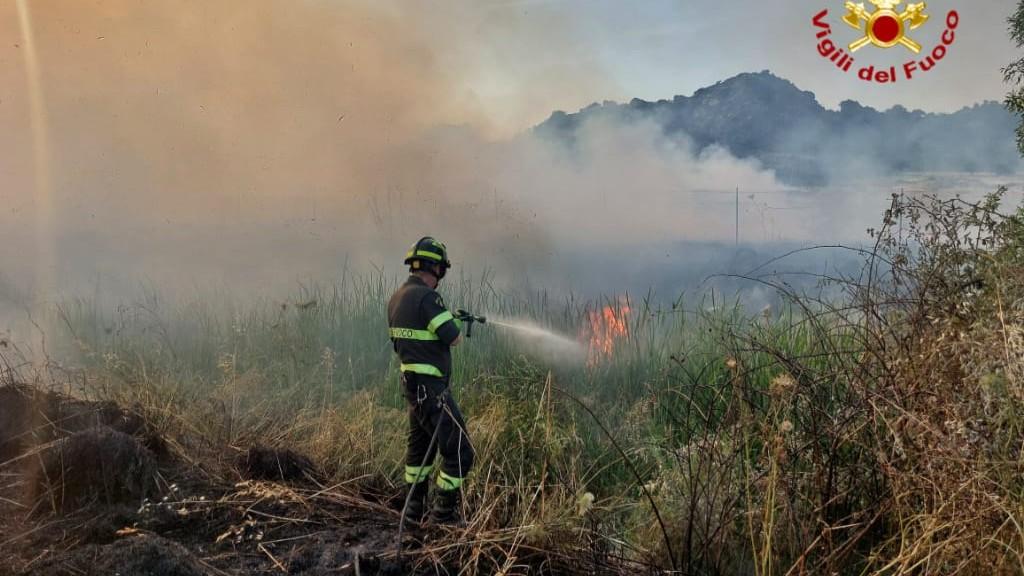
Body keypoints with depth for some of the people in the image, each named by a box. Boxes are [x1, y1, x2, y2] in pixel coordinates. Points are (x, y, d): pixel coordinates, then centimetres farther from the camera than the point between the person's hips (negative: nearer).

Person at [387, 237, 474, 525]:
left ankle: (414, 509, 30)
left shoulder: (397, 297, 9)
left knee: (420, 446, 22)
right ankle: (444, 512, 5)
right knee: (459, 451, -2)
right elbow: (454, 338, -20)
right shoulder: (427, 297, -19)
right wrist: (457, 322, 3)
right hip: (431, 388, -10)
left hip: (412, 383, 10)